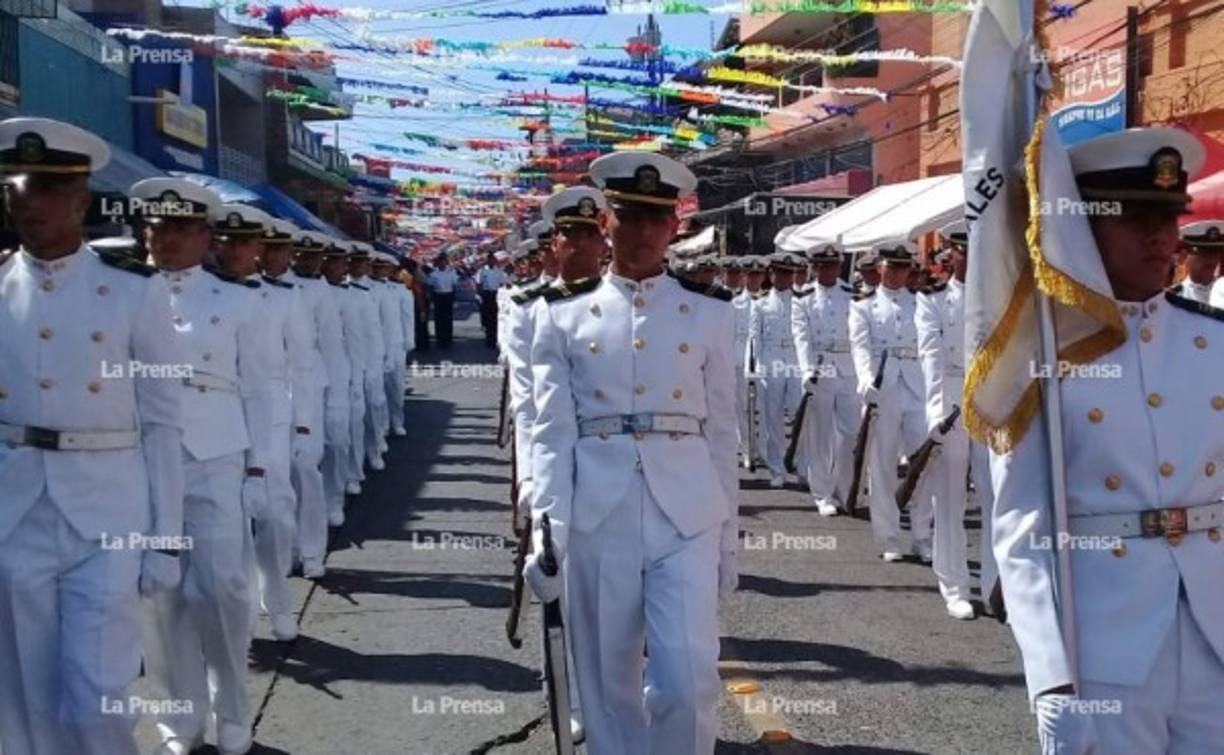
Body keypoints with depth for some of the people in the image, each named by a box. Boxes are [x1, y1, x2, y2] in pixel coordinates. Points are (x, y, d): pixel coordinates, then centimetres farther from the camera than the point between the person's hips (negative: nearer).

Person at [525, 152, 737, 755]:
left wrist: (728, 536, 8)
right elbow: (551, 431, 0)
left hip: (687, 516, 0)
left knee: (690, 681, -5)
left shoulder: (709, 313, 7)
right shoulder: (565, 315, 4)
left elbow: (720, 430, 8)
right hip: (595, 519, 0)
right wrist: (546, 532, -8)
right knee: (608, 684, 10)